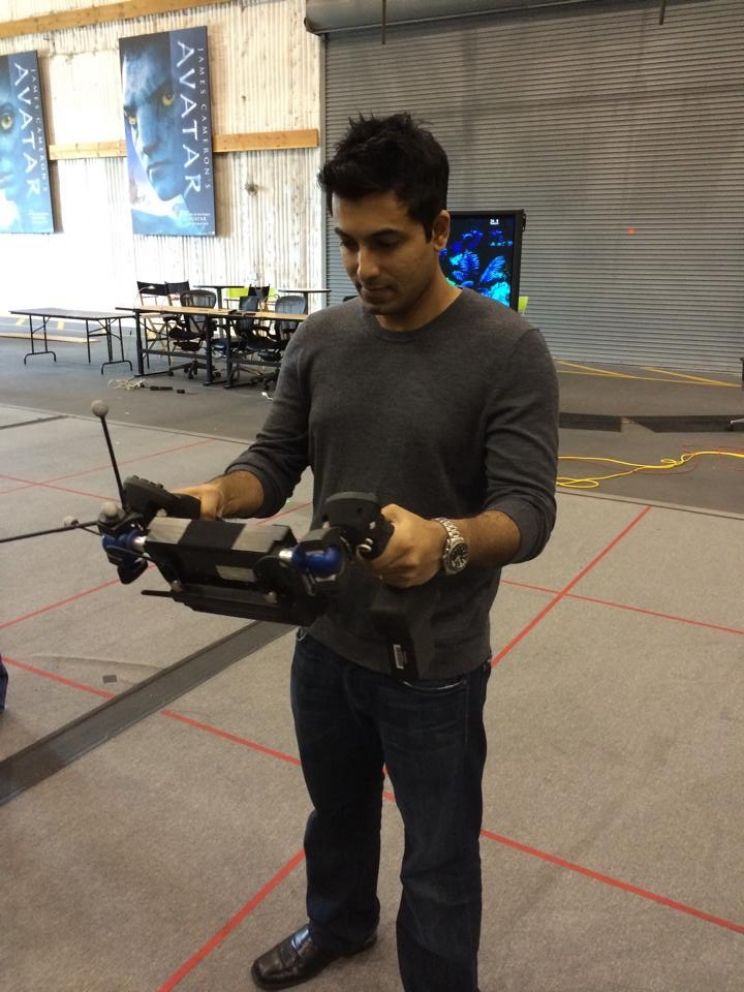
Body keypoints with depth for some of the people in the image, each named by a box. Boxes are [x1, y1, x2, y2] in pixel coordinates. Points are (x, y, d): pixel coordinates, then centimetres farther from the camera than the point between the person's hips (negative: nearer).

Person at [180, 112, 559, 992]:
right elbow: (275, 459, 1)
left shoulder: (508, 350, -16)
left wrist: (446, 541, -42)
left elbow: (529, 509, -20)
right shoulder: (320, 339, -1)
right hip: (325, 642, 5)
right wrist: (220, 496, -22)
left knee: (437, 862, 15)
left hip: (433, 665, -5)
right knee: (336, 810, 29)